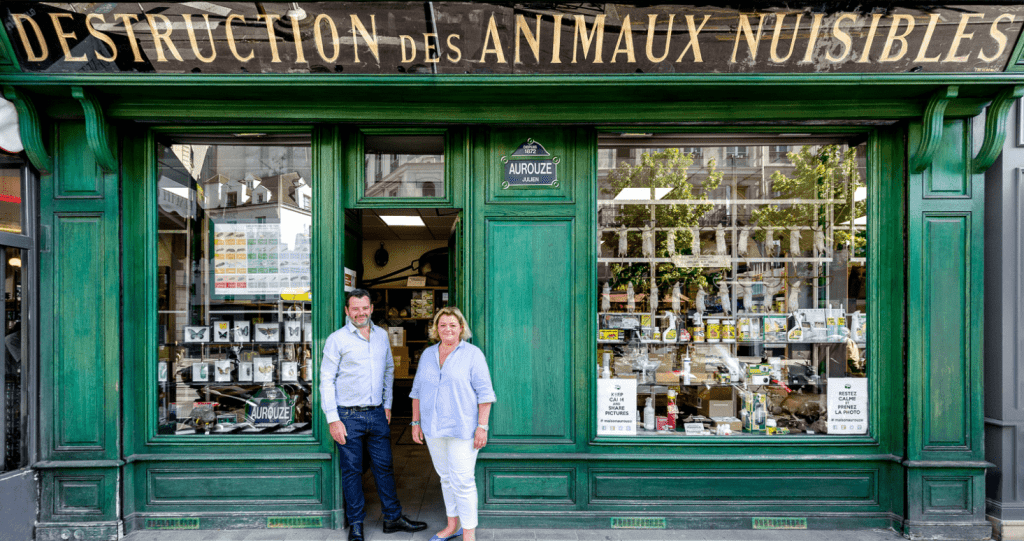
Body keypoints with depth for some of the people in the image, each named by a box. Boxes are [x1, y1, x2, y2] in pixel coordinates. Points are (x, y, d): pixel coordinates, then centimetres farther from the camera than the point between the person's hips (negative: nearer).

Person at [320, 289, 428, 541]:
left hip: (377, 414, 4)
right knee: (352, 471, 5)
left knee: (384, 467, 11)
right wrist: (333, 419, -12)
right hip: (349, 416, -4)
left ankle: (393, 518, 24)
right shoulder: (337, 339, -8)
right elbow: (326, 380, -8)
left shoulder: (381, 335, 7)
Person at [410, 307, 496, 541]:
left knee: (462, 480, -5)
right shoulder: (428, 355, 9)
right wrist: (416, 422, 10)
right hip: (434, 428, 5)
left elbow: (484, 393, -9)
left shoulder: (472, 354, -7)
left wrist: (482, 427, -14)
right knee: (446, 477, 16)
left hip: (462, 429, -5)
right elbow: (418, 390, 15)